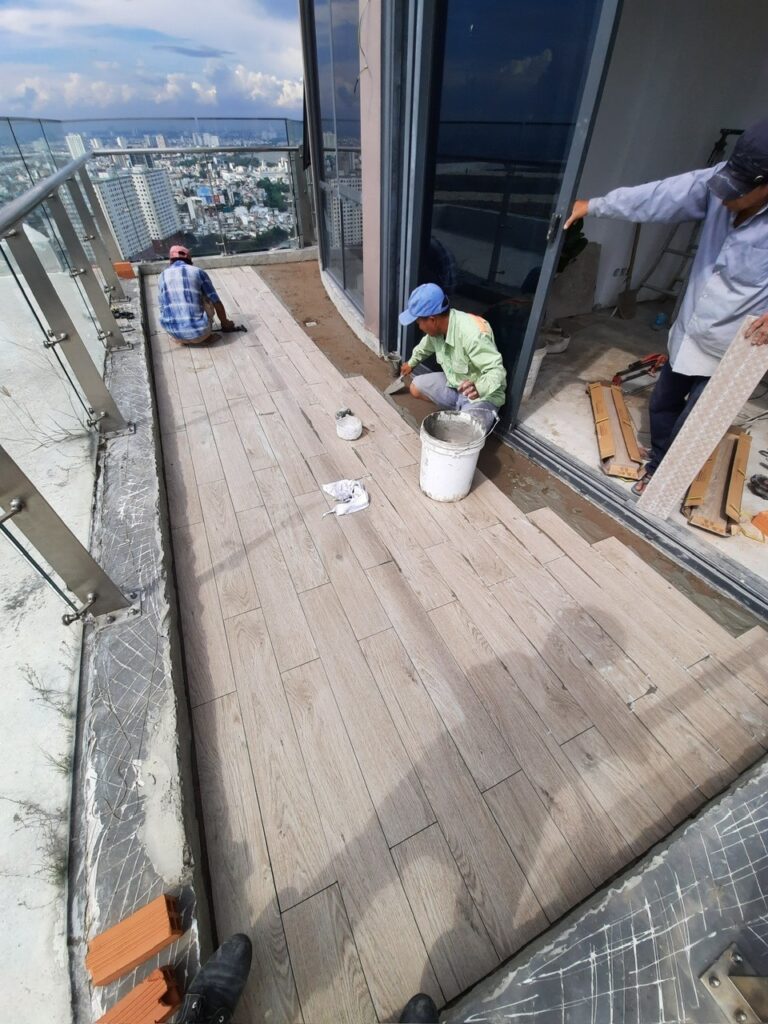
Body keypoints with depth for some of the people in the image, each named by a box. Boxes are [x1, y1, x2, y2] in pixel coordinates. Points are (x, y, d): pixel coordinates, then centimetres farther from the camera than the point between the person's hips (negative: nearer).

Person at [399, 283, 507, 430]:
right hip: (454, 383, 8)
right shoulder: (437, 327, -6)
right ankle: (460, 410, 9)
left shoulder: (472, 334, -33)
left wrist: (479, 389, -55)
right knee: (416, 387, 4)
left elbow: (497, 371, -34)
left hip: (483, 395, -8)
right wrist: (411, 363, 37)